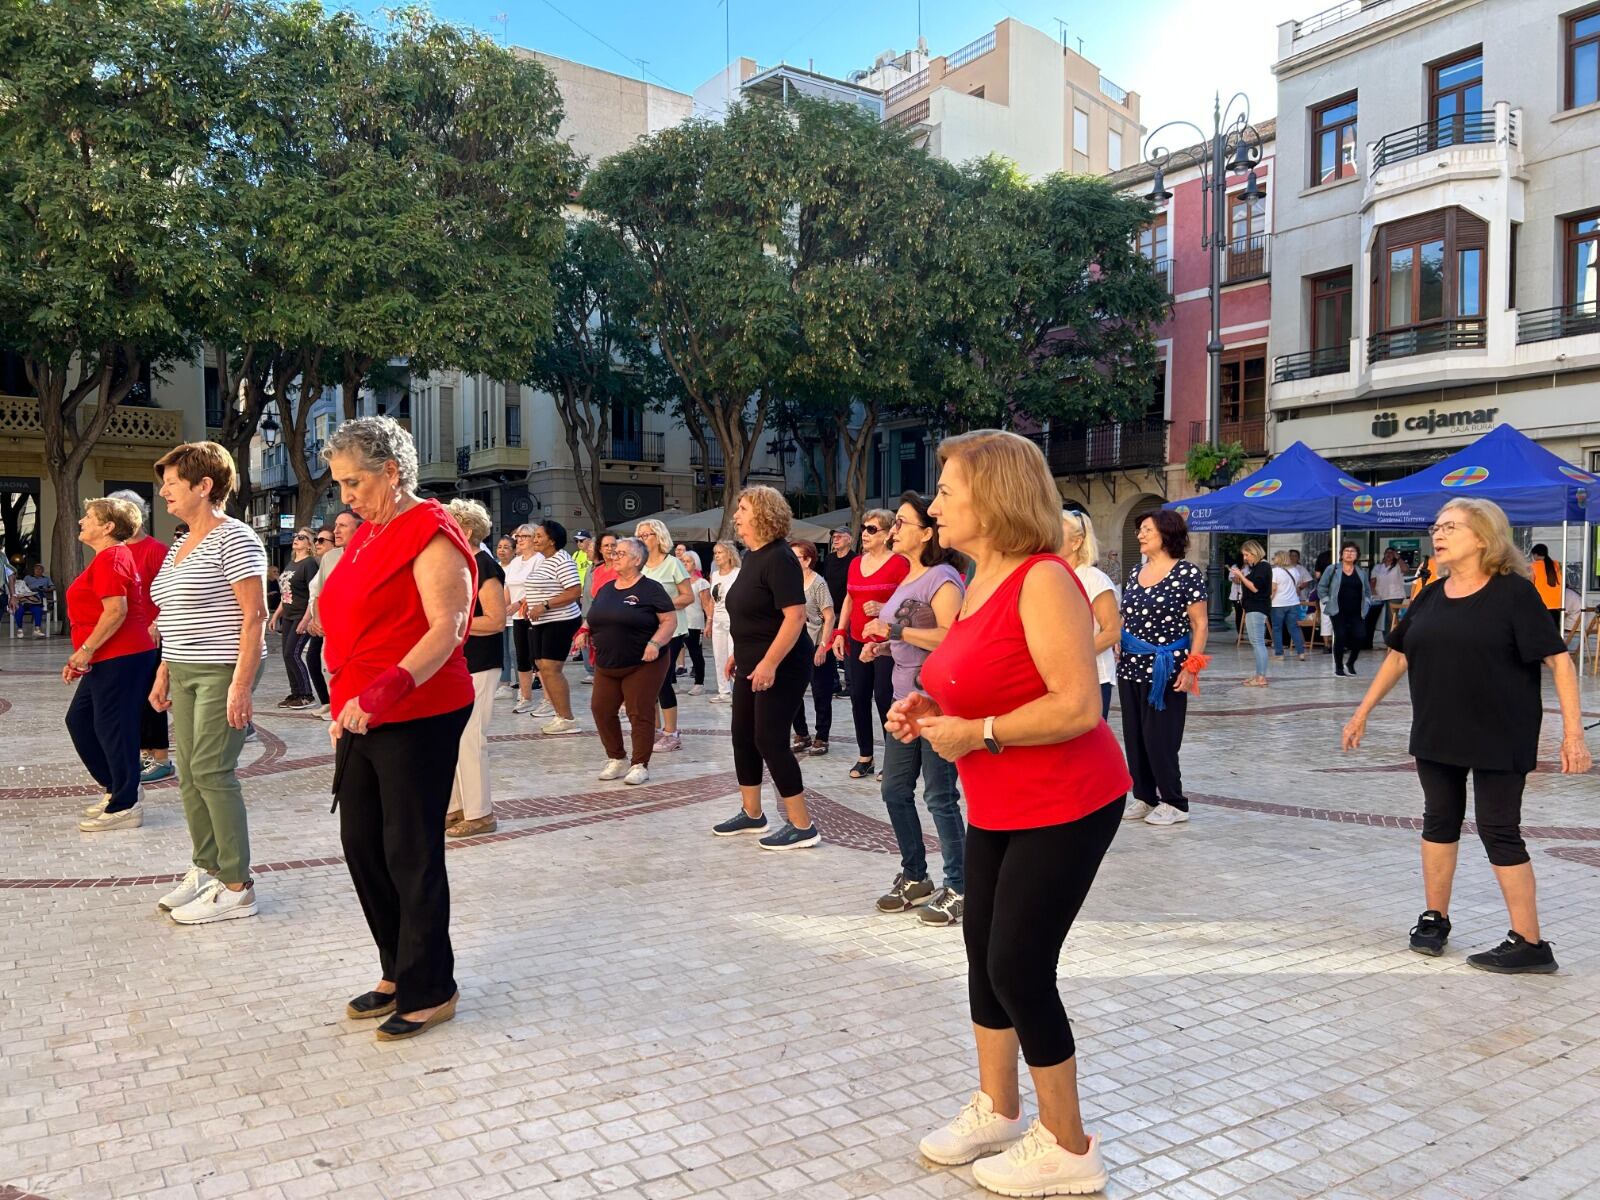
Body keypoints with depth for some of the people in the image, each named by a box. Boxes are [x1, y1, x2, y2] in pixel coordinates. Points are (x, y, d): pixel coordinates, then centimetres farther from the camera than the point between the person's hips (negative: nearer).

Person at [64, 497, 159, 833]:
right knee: (79, 720, 16)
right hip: (109, 658, 11)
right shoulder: (109, 557, 19)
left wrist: (85, 650, -18)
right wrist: (83, 655, 21)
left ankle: (125, 807, 5)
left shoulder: (110, 558, -13)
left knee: (113, 728, -4)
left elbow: (116, 611, -23)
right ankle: (120, 787, 24)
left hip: (120, 657, -11)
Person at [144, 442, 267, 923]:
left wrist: (242, 683, -22)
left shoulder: (234, 538, -12)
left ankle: (236, 888, -1)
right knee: (189, 773, 9)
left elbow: (255, 615, -17)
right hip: (185, 672, 9)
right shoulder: (180, 544, 16)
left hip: (223, 672, -8)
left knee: (211, 771, -8)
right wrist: (163, 674, 17)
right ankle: (205, 867, 21)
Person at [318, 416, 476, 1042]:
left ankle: (429, 992, 15)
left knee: (412, 855, -1)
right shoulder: (368, 535, 15)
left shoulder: (430, 533, -13)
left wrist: (384, 692, -34)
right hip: (361, 718, 9)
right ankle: (398, 973, 29)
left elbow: (447, 629, -23)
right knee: (361, 844, 14)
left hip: (416, 719, -9)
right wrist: (345, 706, 20)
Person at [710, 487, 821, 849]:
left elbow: (795, 616, -26)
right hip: (752, 665, 10)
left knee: (770, 740, -6)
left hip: (780, 667, -10)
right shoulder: (750, 555, 10)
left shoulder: (779, 558, -19)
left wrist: (770, 664, -27)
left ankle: (803, 826, 3)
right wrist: (738, 653, 20)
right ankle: (751, 813, 29)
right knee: (743, 736, 14)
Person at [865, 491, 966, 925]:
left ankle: (958, 888, 10)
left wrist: (895, 630, -23)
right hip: (905, 699, 10)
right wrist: (883, 646, 9)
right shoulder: (907, 578, 15)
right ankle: (914, 877, 28)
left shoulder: (943, 578, -13)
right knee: (895, 792, 13)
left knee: (940, 797, -2)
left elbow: (949, 637, -25)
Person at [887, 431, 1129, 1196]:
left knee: (1020, 967, -2)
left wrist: (976, 734, -22)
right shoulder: (977, 583, 6)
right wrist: (934, 709, 2)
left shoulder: (1043, 581, -22)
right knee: (984, 955, 16)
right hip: (997, 808, 9)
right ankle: (996, 1109, 36)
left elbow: (1079, 707, -27)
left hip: (1063, 808, -9)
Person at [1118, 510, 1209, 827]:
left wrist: (1191, 667, -15)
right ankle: (1144, 798, 22)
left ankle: (1174, 804, 11)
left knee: (1160, 738, -3)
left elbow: (1200, 623, -10)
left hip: (1164, 670, -7)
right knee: (1133, 737, 10)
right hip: (1131, 667, 7)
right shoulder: (1135, 572, 10)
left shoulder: (1186, 572, -9)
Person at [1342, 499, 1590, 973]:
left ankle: (1530, 943, 10)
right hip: (1436, 735, 6)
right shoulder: (1431, 597, 5)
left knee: (1499, 831, -1)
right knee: (1440, 821, 14)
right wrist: (1362, 713, 14)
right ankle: (1434, 918, 28)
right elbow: (1399, 655, 14)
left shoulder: (1514, 592, -11)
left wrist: (1573, 732, -20)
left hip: (1499, 738, -6)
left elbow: (1558, 659, -14)